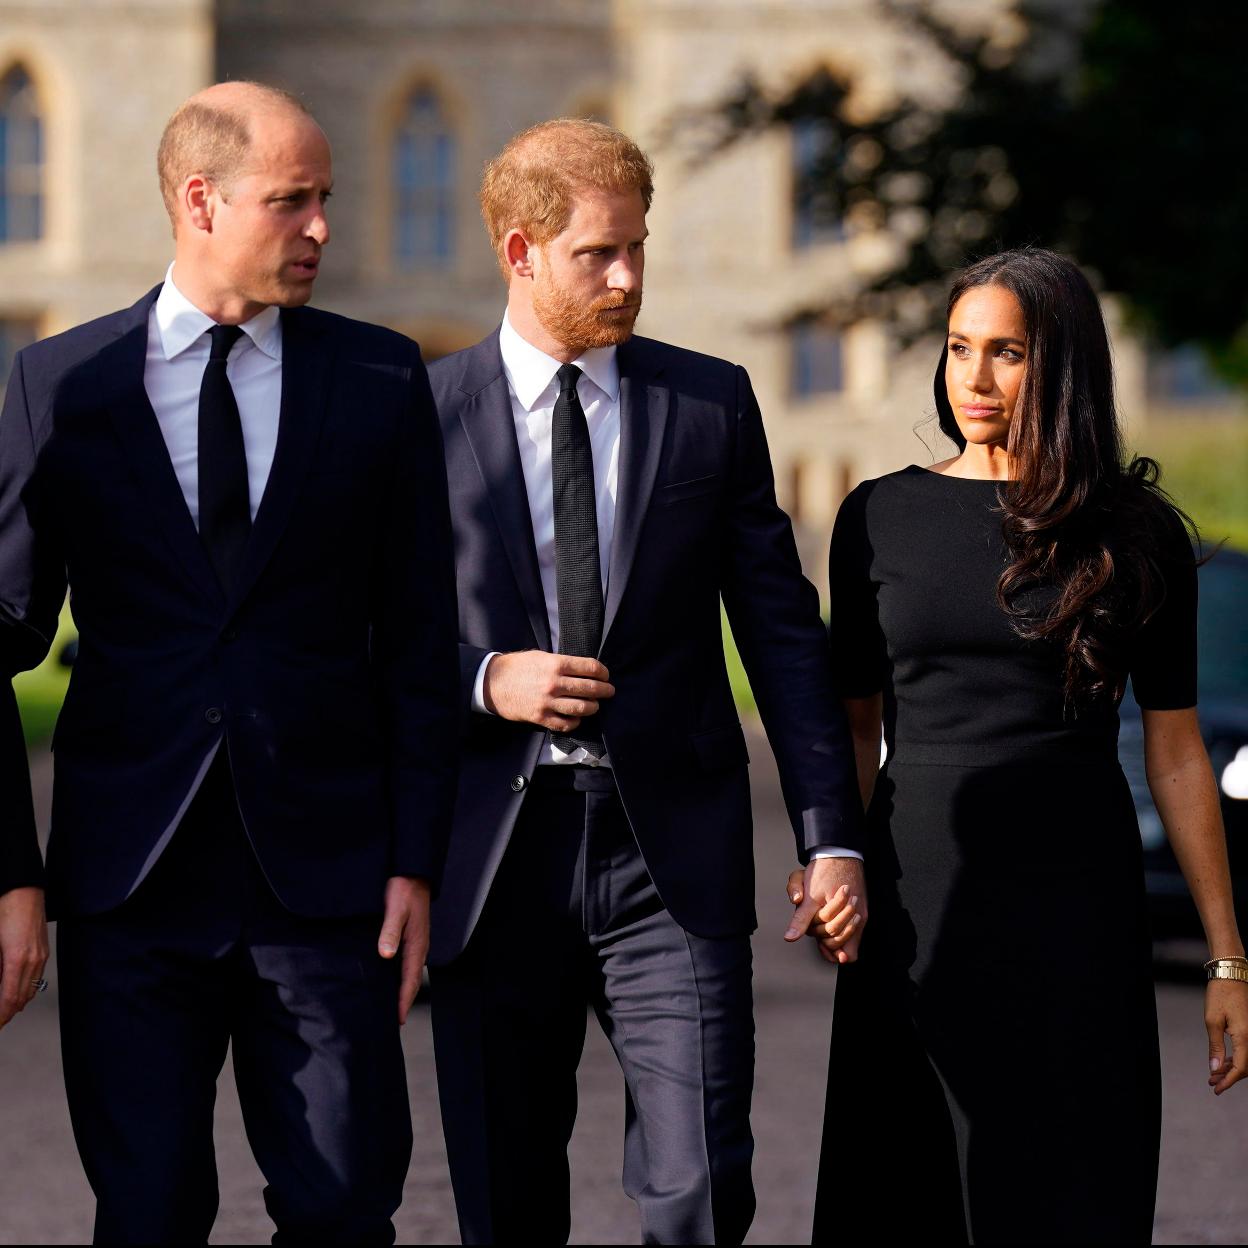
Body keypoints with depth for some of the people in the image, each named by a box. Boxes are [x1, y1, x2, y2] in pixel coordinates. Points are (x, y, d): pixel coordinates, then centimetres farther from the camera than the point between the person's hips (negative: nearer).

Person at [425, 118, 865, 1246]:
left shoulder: (712, 404, 8)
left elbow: (781, 630, 8)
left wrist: (831, 835, 2)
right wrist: (482, 681, -12)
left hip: (671, 856, 0)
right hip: (494, 857, 0)